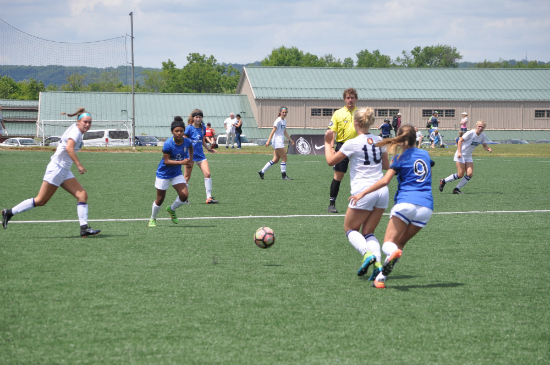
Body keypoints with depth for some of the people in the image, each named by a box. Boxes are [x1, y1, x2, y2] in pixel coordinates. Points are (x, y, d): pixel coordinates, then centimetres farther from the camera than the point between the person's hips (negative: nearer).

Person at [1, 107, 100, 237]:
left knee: (82, 195, -2)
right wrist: (78, 165, -32)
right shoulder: (76, 132, -14)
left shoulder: (75, 129, 14)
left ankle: (84, 228, -6)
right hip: (56, 168, -10)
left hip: (64, 171, 10)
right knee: (41, 200, -5)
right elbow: (69, 148, -32)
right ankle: (10, 212, 6)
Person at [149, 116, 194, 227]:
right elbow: (166, 161, -26)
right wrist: (181, 162, -33)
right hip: (163, 173, -4)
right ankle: (152, 219, 29)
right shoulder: (168, 144, -26)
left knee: (184, 195, -11)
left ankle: (171, 209, 19)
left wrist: (190, 159, 11)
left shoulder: (187, 142, -10)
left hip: (177, 173, 4)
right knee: (160, 199, 4)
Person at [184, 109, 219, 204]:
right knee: (187, 177, 4)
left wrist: (208, 149, 8)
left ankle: (209, 197, -4)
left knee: (207, 174, -8)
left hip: (200, 154, 4)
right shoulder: (189, 128, -8)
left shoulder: (203, 128, 8)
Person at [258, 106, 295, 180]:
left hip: (281, 141, 10)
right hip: (277, 141, -10)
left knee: (275, 160, 8)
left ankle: (262, 172, 11)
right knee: (284, 158, -6)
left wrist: (290, 140, 24)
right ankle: (284, 175, 1)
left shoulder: (284, 120, 16)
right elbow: (273, 131, -17)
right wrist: (268, 141, -22)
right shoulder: (278, 120, -12)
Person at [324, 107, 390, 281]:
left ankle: (367, 254, -14)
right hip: (382, 191, 6)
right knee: (368, 232, 14)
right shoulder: (379, 141, 7)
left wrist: (328, 143, 18)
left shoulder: (352, 144, -9)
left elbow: (331, 161, 4)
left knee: (350, 228, 13)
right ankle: (378, 263, -11)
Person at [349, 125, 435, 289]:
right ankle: (381, 277, -1)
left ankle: (393, 252, -46)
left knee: (389, 243, -8)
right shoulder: (425, 154, 19)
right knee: (400, 243, 13)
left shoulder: (400, 158, 4)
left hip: (405, 203, -5)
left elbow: (385, 181, -9)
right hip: (426, 207, 5)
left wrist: (362, 193, -7)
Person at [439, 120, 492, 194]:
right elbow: (460, 140, -15)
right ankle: (443, 181, 8)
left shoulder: (483, 136, 2)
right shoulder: (471, 133, -18)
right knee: (460, 175, -12)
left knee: (470, 174, -9)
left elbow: (484, 146, 10)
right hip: (460, 155, -7)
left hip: (468, 156, 7)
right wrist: (459, 152, -24)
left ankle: (456, 189, 1)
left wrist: (488, 149, -14)